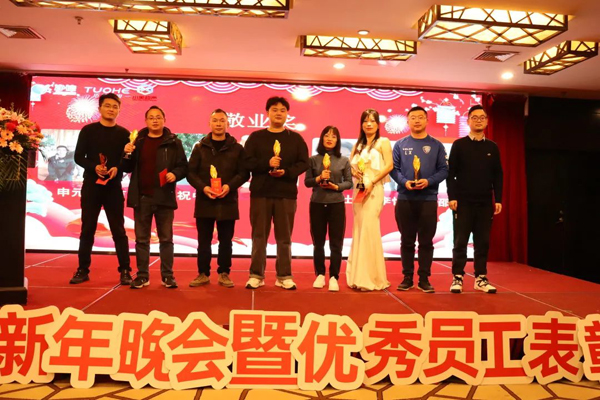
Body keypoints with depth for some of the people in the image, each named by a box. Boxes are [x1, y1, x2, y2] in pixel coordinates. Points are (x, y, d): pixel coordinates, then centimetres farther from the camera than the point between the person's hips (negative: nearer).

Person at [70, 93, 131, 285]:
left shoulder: (124, 133, 6)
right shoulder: (88, 130, 5)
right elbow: (78, 157, 1)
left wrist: (118, 169, -18)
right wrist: (94, 167, -17)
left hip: (114, 187, 0)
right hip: (91, 185, 1)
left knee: (118, 230, 0)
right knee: (87, 229, 5)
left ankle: (125, 271, 5)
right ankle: (83, 270, 15)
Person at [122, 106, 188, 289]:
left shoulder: (174, 142, 3)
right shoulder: (137, 140, 9)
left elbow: (183, 166, 3)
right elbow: (127, 168, 9)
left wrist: (175, 174, -18)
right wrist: (128, 155, -10)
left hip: (164, 197, -2)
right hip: (141, 197, 2)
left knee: (166, 239, 5)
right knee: (142, 239, 8)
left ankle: (167, 275, 13)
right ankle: (142, 275, 17)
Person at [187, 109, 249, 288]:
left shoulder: (237, 148, 6)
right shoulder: (200, 147, 8)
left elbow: (244, 173, 1)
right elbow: (191, 172, 4)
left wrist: (229, 186, -16)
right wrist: (203, 187, -14)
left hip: (228, 201, -1)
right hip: (204, 201, 1)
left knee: (226, 241, 7)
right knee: (204, 241, 7)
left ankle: (224, 274, 19)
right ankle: (203, 274, 19)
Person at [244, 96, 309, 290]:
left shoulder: (295, 138, 9)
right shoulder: (256, 137, 7)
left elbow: (303, 163, 2)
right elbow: (247, 162, -2)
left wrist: (286, 172, -15)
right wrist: (267, 163, -18)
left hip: (286, 194, 0)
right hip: (260, 193, 0)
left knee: (284, 237, 5)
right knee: (259, 236, 4)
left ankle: (284, 276, 14)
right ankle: (256, 275, 13)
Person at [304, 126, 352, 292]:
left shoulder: (344, 160, 4)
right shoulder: (313, 159, 4)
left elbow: (349, 182, 2)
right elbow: (306, 182, 2)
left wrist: (337, 186, -14)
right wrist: (318, 178, -16)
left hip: (337, 204, 0)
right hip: (317, 204, 1)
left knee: (336, 243, 1)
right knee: (318, 242, 8)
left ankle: (334, 277, 9)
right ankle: (320, 275, 20)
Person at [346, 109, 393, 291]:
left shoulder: (383, 142, 2)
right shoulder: (358, 144, 18)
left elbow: (389, 165, -9)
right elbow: (349, 164, 13)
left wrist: (372, 182, -17)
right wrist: (354, 172, -9)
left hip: (373, 190, -6)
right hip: (358, 190, 6)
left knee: (369, 230, -11)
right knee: (359, 231, 6)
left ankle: (371, 278, -3)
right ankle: (359, 276, 14)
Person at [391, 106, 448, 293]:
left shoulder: (436, 145, 7)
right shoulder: (400, 144, 8)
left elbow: (444, 169, 2)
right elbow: (394, 168, 3)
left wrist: (428, 181, -15)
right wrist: (404, 182, -15)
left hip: (428, 199, 0)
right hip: (405, 199, 0)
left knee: (426, 241, 3)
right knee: (407, 241, 6)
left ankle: (424, 279, 12)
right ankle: (407, 278, 16)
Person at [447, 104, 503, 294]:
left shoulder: (492, 147, 11)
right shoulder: (459, 145, 2)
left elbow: (498, 176, 11)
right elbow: (451, 173, -2)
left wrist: (498, 199, 3)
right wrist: (452, 197, -10)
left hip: (485, 203, 3)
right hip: (463, 202, -3)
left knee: (483, 242, 6)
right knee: (460, 242, 0)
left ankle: (481, 278, 15)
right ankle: (457, 278, 7)